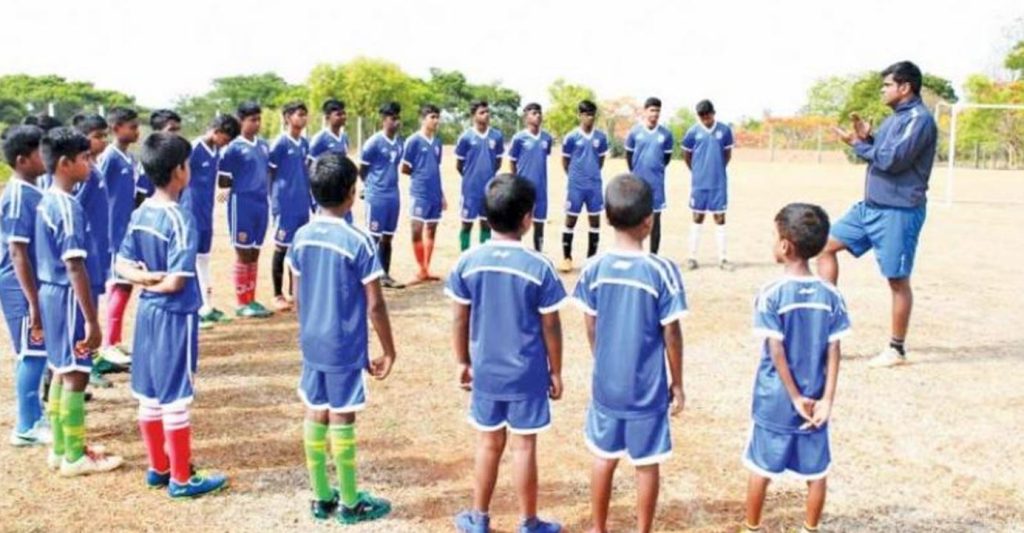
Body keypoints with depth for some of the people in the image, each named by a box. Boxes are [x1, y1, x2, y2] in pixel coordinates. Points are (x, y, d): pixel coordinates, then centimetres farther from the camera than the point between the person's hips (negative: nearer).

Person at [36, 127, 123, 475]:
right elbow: (74, 267, -23)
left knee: (61, 372, 17)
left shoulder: (45, 202, 9)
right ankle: (74, 456, 10)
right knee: (76, 375, 0)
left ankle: (60, 449, 27)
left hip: (50, 292, 9)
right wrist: (92, 319, -21)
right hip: (68, 296, -9)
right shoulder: (68, 207, -20)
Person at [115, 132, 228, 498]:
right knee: (175, 397, 1)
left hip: (147, 311, 8)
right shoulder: (180, 219, -19)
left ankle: (158, 468, 29)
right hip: (176, 315, -8)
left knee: (149, 395, 15)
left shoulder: (140, 214, 4)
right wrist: (158, 282, -4)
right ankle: (181, 479, 12)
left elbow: (122, 266, 8)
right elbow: (176, 282, -22)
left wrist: (144, 278, -7)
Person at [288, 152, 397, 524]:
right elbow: (375, 305, -14)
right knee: (342, 418, 2)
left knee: (315, 414, 13)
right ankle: (350, 503, 15)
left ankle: (322, 497, 24)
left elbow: (298, 297, 9)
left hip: (312, 343, 6)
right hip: (346, 347, -6)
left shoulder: (301, 237, 1)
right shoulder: (358, 241, -17)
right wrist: (389, 350, -4)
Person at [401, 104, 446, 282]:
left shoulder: (437, 142, 10)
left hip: (435, 193, 6)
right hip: (419, 193, -6)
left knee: (431, 231, 11)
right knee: (417, 231, -3)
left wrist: (442, 194, 14)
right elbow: (405, 169, -6)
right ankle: (421, 269, 8)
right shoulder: (413, 141, -9)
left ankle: (427, 269, 19)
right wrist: (421, 175, 6)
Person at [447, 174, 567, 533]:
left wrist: (463, 362, 14)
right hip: (527, 374, -3)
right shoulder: (539, 267, -15)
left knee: (489, 443, 17)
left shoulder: (468, 262, -7)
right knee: (524, 446, 9)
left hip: (485, 371, 3)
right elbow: (550, 327, -8)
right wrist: (556, 372, 4)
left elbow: (460, 320, 1)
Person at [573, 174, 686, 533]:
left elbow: (591, 330, 1)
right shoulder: (662, 271, -16)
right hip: (648, 387, -3)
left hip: (606, 384, 3)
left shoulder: (594, 268, -7)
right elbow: (671, 335, -10)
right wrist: (677, 383, 3)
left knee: (604, 459, 17)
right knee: (647, 465, 12)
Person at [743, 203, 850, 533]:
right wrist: (827, 400, -6)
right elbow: (833, 352, -6)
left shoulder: (771, 295, -15)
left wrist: (795, 397, -8)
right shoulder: (830, 296, -4)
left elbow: (776, 352, -16)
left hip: (774, 403, -3)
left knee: (761, 469, 12)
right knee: (815, 473, 15)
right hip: (814, 402, 3)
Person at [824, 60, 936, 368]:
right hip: (870, 206, 10)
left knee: (897, 279, 0)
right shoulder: (897, 117, 14)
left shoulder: (919, 119, -15)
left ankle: (896, 350, 12)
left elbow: (893, 160, -22)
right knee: (826, 244, 8)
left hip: (898, 212, -10)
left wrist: (857, 144, -12)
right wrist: (867, 138, -1)